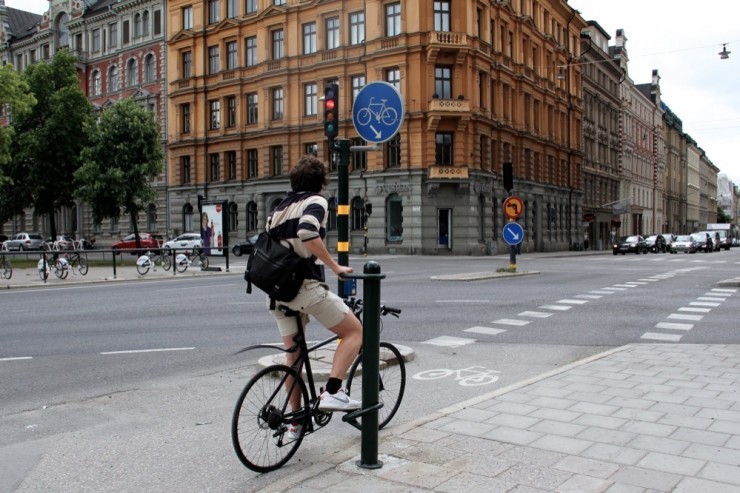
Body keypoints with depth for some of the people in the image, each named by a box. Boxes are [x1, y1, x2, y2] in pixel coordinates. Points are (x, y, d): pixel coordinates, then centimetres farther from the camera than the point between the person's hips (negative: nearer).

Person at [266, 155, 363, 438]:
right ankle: (332, 392, -9)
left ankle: (296, 423, 24)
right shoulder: (315, 201, -3)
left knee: (294, 357, 16)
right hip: (306, 286, -8)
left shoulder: (279, 208, 20)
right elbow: (307, 233, -23)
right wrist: (335, 267, -17)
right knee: (354, 331, 5)